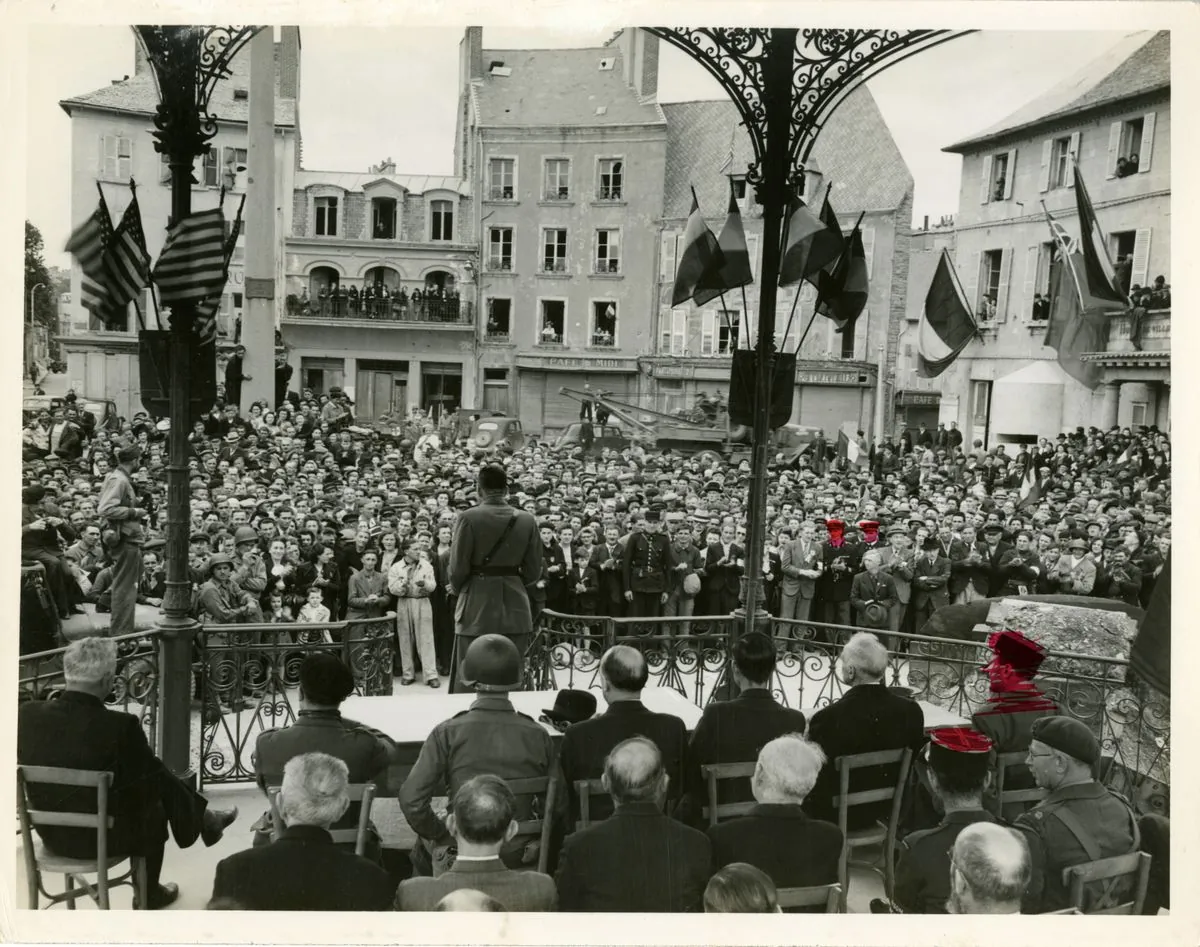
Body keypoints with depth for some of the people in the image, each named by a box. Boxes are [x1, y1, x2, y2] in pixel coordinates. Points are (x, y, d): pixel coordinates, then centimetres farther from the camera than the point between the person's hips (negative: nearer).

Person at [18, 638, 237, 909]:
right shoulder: (120, 726, -27)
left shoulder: (27, 714, -13)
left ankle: (203, 819, 43)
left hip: (53, 833, 5)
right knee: (153, 804, 28)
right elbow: (153, 780, -12)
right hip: (106, 836, -5)